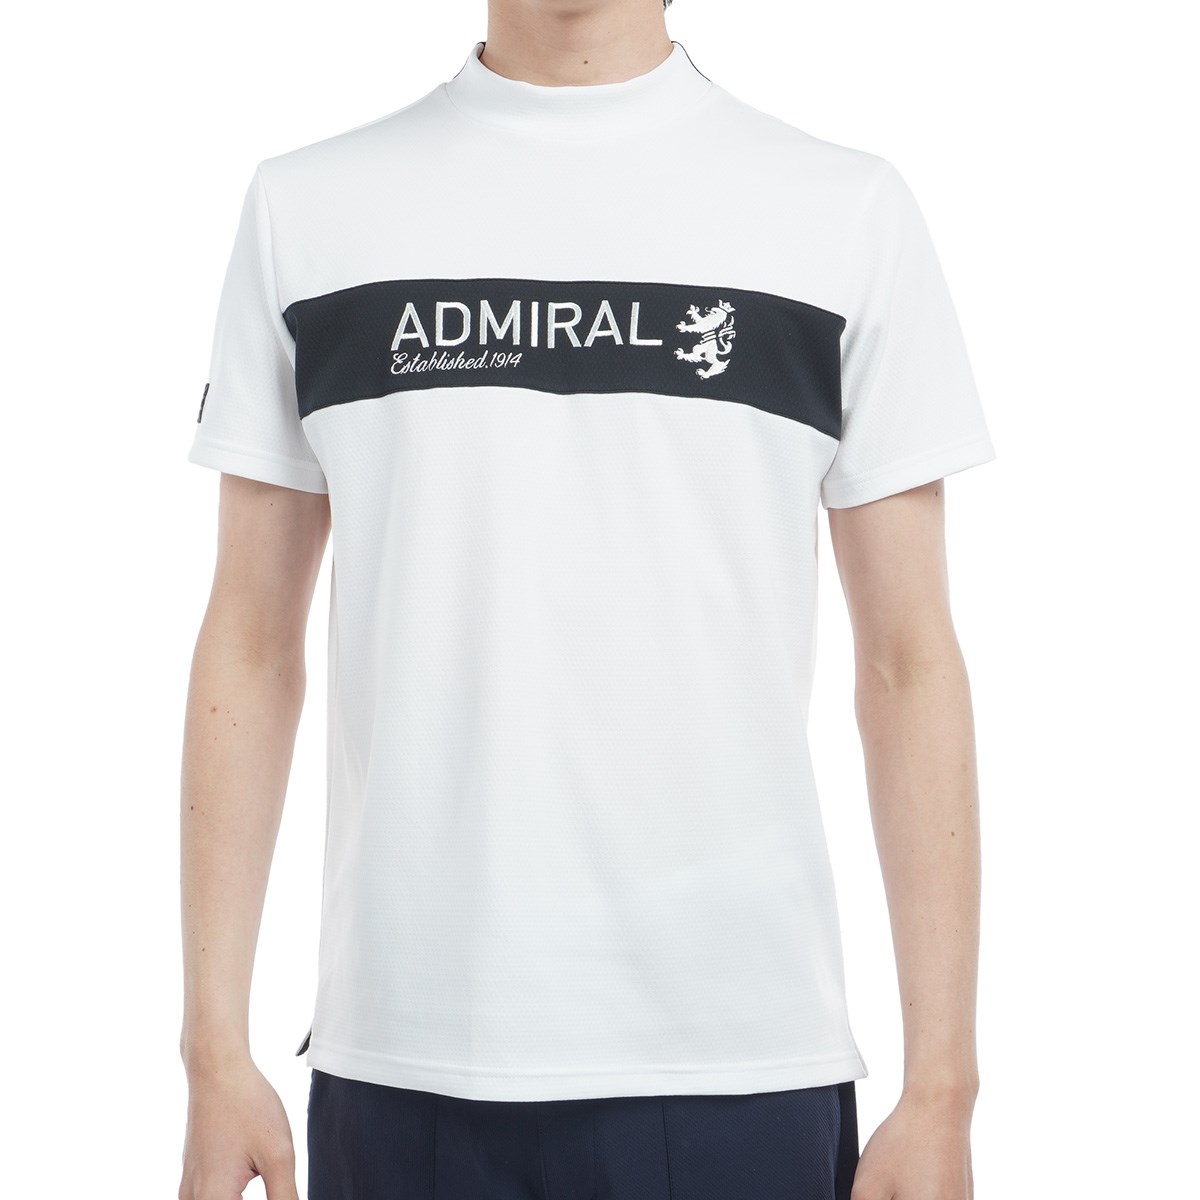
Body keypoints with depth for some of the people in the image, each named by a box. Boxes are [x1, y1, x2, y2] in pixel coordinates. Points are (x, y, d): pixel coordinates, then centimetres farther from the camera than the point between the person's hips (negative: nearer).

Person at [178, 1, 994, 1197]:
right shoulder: (307, 207, 5)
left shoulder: (848, 209, 2)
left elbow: (907, 664, 1)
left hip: (741, 1061, 0)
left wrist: (941, 1091, -2)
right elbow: (251, 648, 7)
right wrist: (215, 1050, 2)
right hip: (400, 1065, 1)